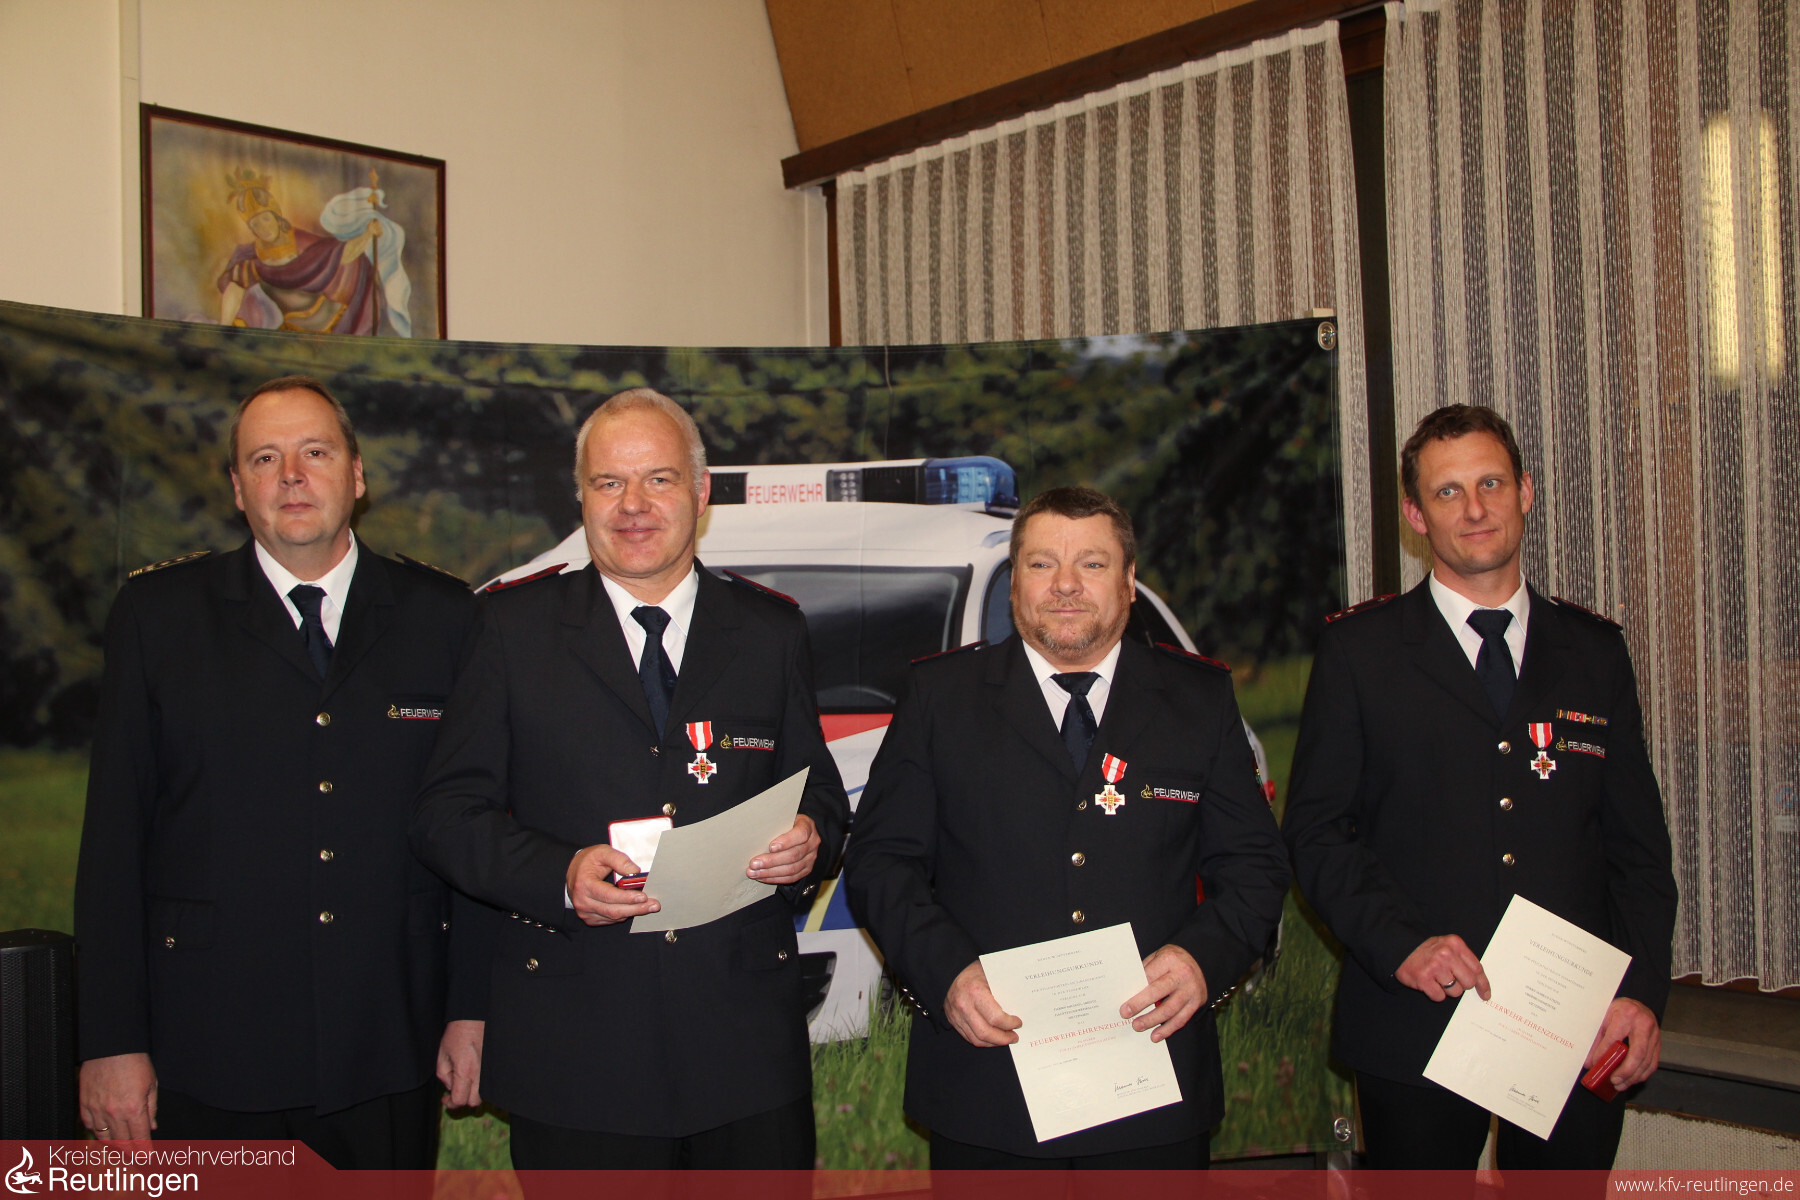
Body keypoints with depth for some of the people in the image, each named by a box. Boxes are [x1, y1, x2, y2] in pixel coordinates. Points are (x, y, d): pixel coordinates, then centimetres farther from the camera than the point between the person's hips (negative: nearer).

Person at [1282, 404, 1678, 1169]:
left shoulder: (1595, 651, 9)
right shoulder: (1360, 648, 1)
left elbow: (1637, 840, 9)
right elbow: (1315, 829, -2)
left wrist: (1642, 991, -2)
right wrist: (1400, 942, -15)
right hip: (1417, 1028, -2)